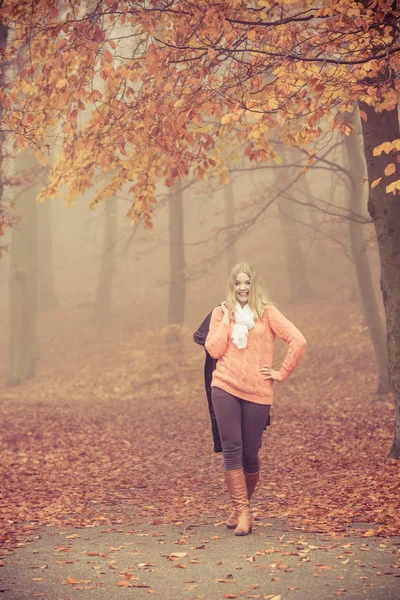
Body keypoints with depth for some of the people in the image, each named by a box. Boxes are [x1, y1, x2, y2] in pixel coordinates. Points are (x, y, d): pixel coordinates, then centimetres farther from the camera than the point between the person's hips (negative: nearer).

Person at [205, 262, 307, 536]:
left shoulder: (267, 312, 3)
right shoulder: (221, 313, 8)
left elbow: (298, 341, -5)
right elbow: (214, 350, -4)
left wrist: (281, 373, -6)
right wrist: (227, 318, -6)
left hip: (257, 392, -1)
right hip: (225, 388, 1)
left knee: (250, 454, 4)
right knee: (232, 450, -9)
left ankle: (243, 507, 25)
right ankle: (242, 512, -5)